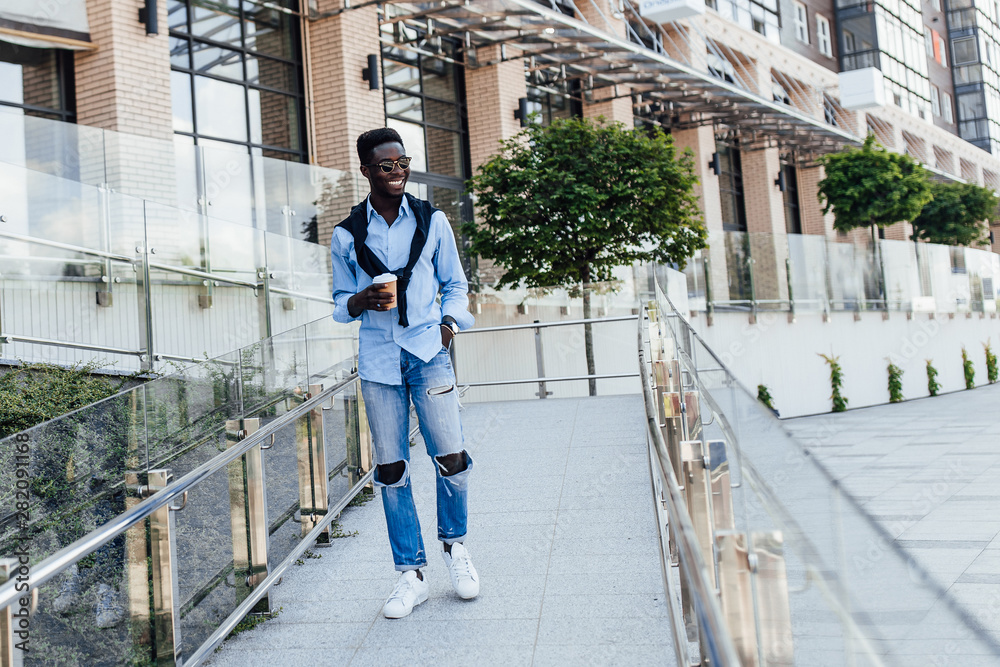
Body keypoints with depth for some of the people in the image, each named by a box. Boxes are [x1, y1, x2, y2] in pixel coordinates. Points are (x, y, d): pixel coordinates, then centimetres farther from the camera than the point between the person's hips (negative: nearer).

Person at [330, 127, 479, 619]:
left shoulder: (432, 221, 6)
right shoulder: (346, 235, 5)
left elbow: (454, 284, 15)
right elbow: (340, 304, 12)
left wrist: (450, 323, -2)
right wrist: (362, 302, -10)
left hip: (428, 352, 0)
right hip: (378, 360, 1)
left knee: (451, 457, -8)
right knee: (390, 468, 2)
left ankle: (454, 543, 21)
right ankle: (411, 574, 16)